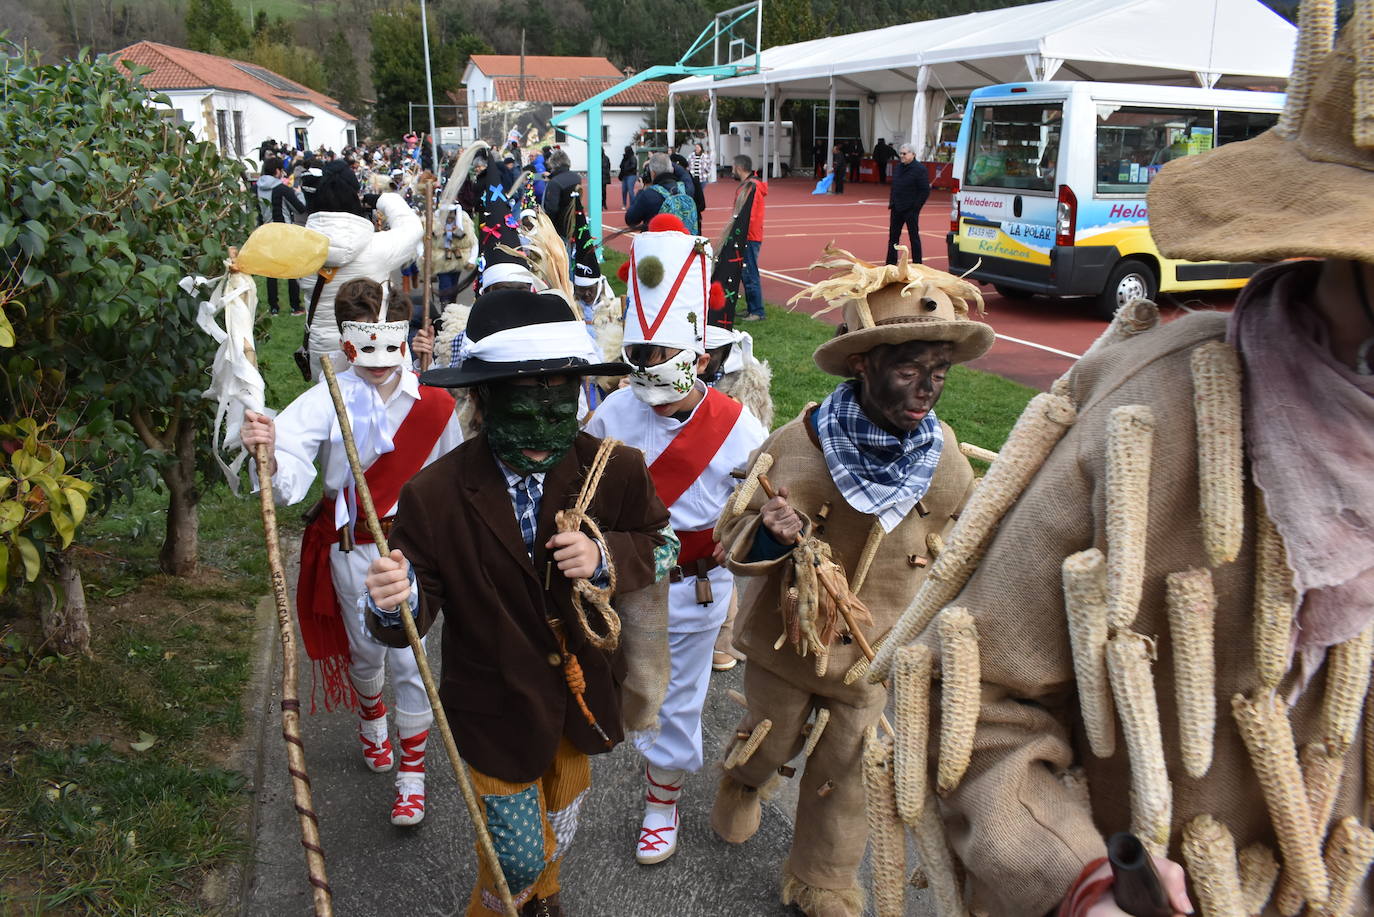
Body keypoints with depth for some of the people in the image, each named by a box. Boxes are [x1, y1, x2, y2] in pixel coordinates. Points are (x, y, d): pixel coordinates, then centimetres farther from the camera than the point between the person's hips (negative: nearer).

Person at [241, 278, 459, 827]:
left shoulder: (433, 402, -7)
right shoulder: (326, 401, -14)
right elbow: (290, 482, -27)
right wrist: (270, 456, -50)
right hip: (352, 549, 0)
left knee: (409, 658, -1)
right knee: (366, 650, 18)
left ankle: (412, 772, 19)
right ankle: (371, 719, 53)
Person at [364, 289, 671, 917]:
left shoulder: (615, 470, -19)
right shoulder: (433, 496, -25)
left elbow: (651, 542, -1)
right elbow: (416, 610, -17)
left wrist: (605, 558, -23)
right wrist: (396, 604, -41)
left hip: (579, 694, 4)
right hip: (496, 708, -3)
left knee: (558, 834, 29)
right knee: (518, 857, 10)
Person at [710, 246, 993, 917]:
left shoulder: (944, 460, -14)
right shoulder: (795, 446, -23)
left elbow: (953, 553, 4)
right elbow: (731, 536, -14)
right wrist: (769, 533, -34)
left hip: (873, 656, 1)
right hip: (781, 640, -1)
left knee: (843, 777, 16)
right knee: (768, 746, 22)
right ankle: (742, 788, 59)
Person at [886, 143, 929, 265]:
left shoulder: (920, 169, -11)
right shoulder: (898, 167, 11)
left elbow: (925, 191, -13)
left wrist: (915, 206, -15)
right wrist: (891, 203, 10)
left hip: (910, 210, -7)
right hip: (896, 209, 7)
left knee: (914, 236, 1)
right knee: (893, 236, 10)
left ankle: (917, 264, 8)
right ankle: (891, 263, 19)